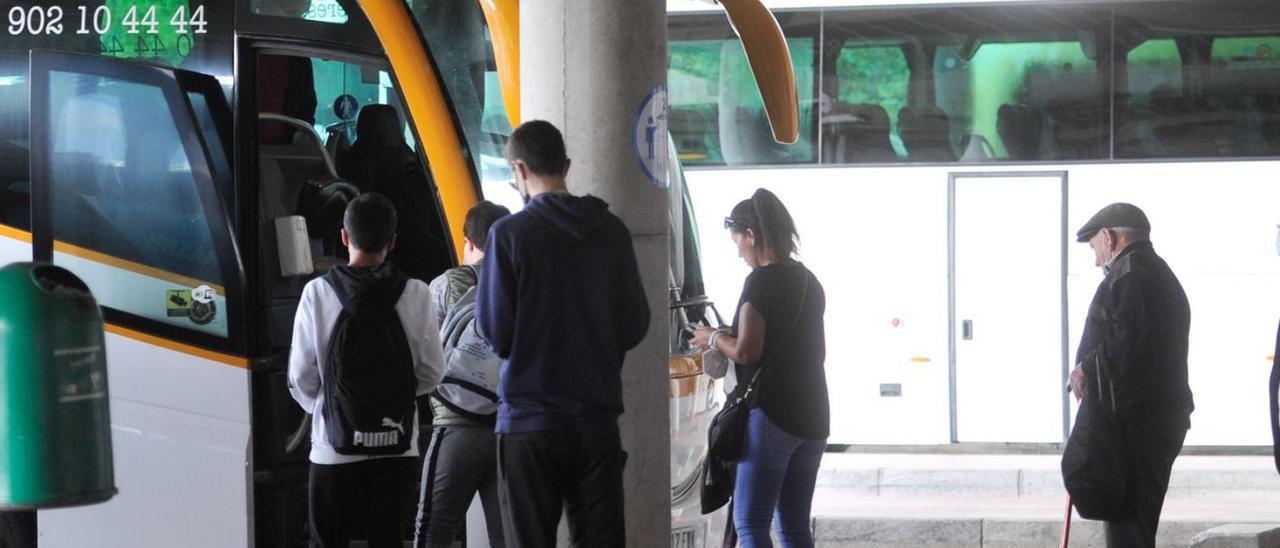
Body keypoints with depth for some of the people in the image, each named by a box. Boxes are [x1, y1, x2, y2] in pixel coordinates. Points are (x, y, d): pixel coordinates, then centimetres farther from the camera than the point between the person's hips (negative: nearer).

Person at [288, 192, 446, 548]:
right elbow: (432, 373, -1)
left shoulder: (318, 292, -8)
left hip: (334, 443, -1)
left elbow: (302, 376, -5)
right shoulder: (415, 294, -6)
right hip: (396, 442, 1)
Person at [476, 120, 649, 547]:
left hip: (530, 419, -3)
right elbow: (635, 325, 7)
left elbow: (496, 332, -8)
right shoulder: (612, 232, 3)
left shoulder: (510, 233, -9)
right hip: (598, 418, 3)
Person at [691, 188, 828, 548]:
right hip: (812, 419, 9)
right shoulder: (809, 282, 16)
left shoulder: (761, 282, -11)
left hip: (770, 414, -9)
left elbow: (746, 352, -17)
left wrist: (713, 339, 3)